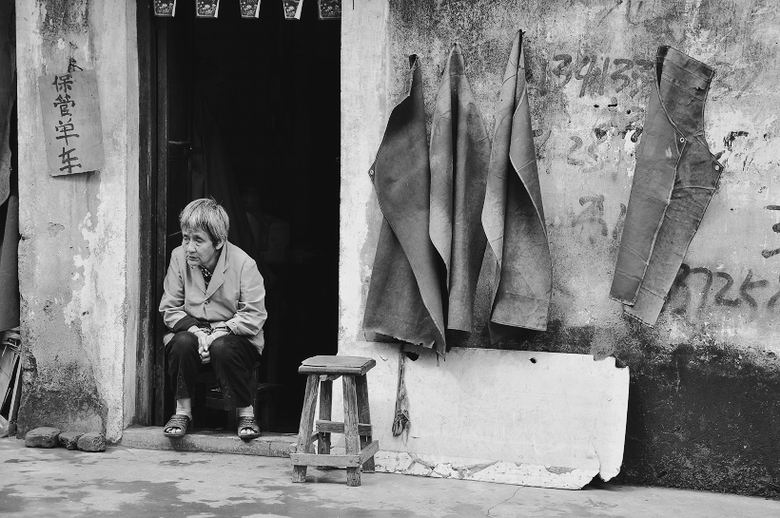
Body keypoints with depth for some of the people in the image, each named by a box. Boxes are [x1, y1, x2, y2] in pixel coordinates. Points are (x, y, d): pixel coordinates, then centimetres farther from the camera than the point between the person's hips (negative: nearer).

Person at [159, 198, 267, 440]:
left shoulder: (243, 264, -14)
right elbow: (170, 309, -1)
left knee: (223, 348, -35)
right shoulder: (179, 257, -6)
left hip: (234, 336, -2)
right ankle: (182, 409, -13)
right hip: (191, 329, 2)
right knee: (183, 343, -31)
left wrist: (218, 334, -24)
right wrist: (195, 331, -19)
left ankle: (246, 412, -14)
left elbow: (253, 317, -14)